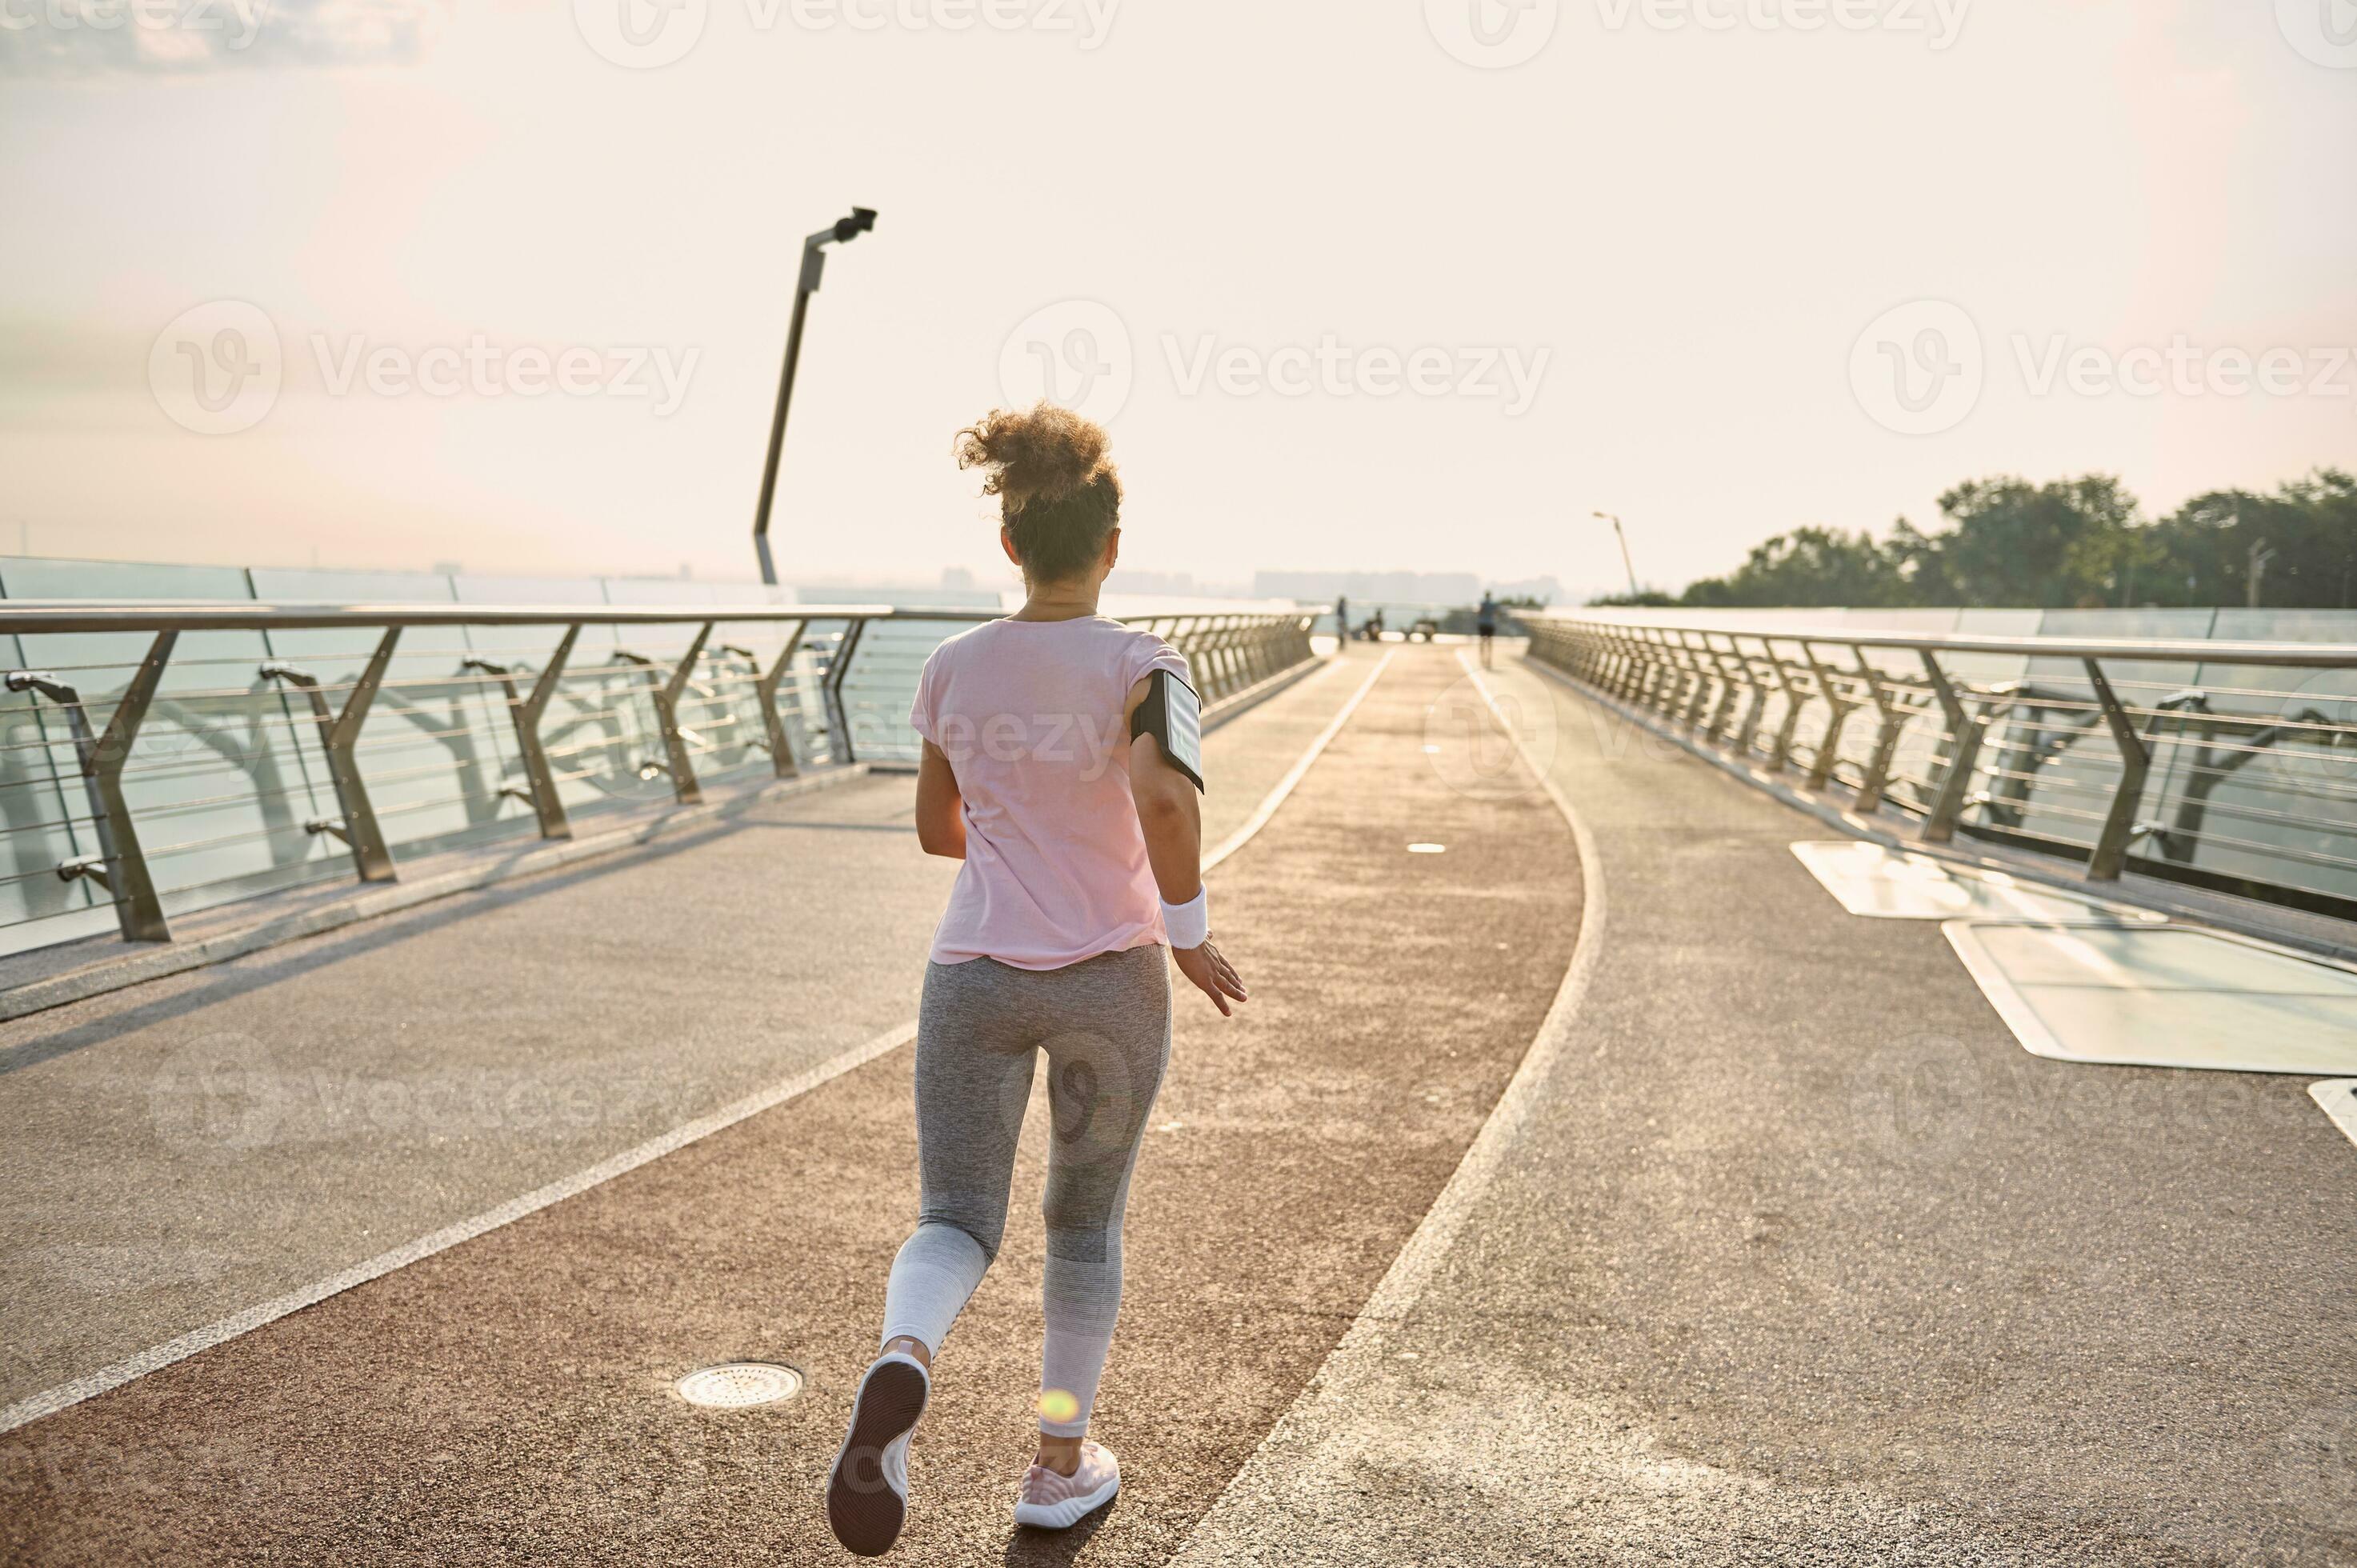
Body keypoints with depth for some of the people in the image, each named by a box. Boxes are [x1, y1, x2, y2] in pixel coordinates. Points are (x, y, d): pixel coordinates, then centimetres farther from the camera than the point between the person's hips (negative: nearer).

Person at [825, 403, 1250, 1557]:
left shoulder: (954, 669, 1)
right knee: (1086, 1225, 18)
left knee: (955, 1223, 7)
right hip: (1111, 982, -1)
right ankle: (1062, 1463, 28)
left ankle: (901, 1361, -26)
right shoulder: (1142, 668, -11)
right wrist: (1187, 933, -15)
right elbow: (1166, 796, -29)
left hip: (973, 977, 2)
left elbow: (937, 831, 11)